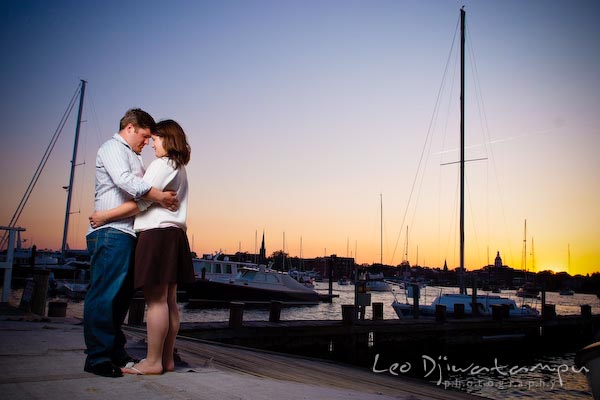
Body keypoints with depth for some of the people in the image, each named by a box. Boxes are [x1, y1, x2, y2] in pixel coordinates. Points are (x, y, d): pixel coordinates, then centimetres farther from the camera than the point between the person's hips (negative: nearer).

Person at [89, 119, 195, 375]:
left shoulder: (161, 165, -6)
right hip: (174, 235, 9)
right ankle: (167, 359, 13)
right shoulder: (180, 168, 22)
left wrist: (105, 216, -6)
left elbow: (140, 203, -12)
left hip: (157, 234, -9)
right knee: (169, 300, 8)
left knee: (155, 300, -7)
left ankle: (153, 362, -3)